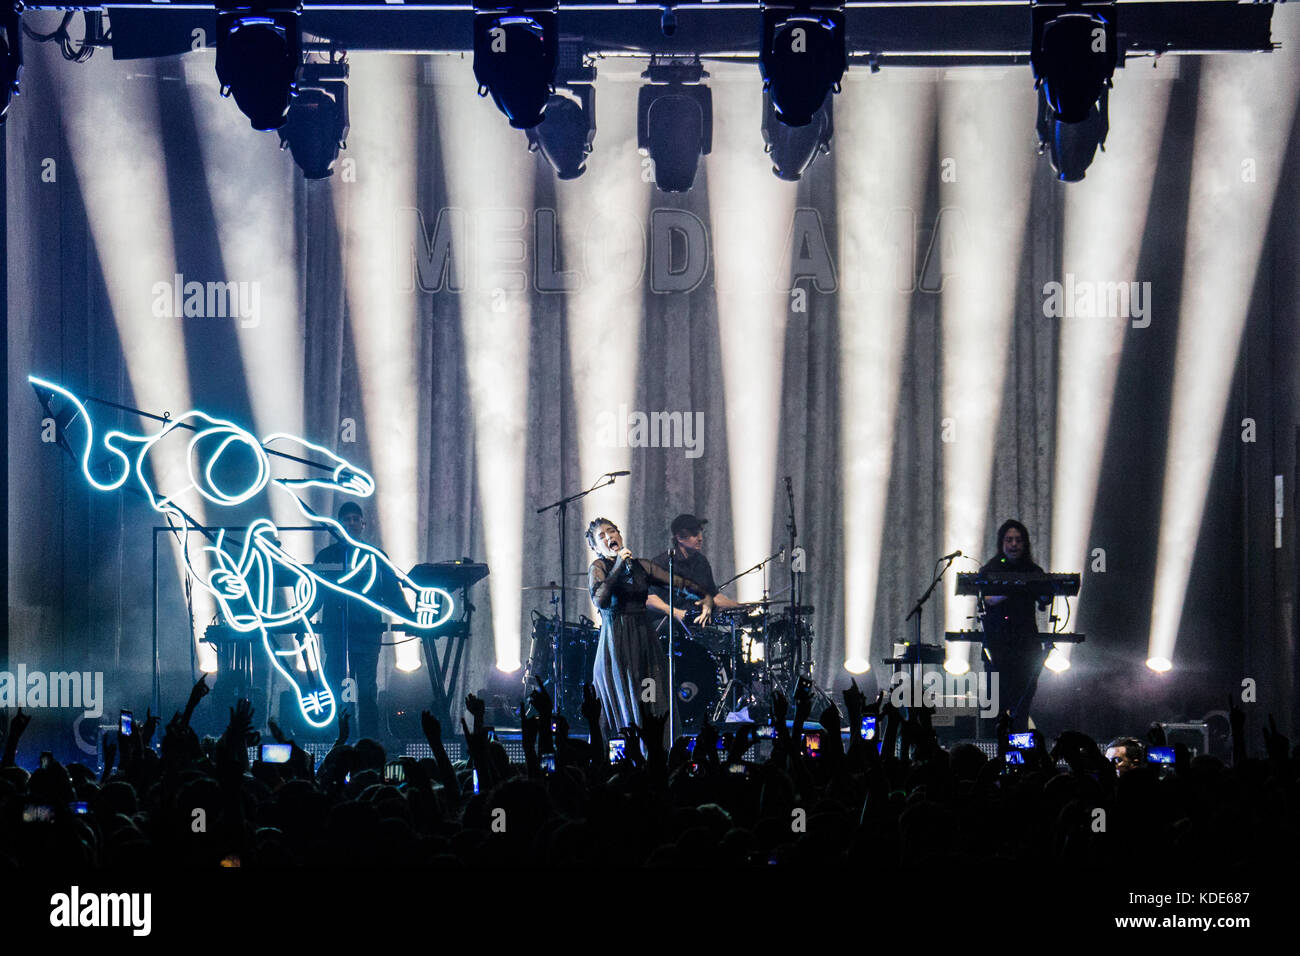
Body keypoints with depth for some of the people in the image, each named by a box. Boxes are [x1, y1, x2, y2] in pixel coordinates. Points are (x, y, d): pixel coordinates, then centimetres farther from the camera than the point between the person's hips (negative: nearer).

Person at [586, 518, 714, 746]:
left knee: (657, 708, -3)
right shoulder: (598, 567, 1)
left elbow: (680, 582, 15)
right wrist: (619, 565, -15)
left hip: (645, 639, 4)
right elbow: (600, 600, -17)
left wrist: (706, 597, -1)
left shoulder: (640, 566, 13)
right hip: (616, 643, -4)